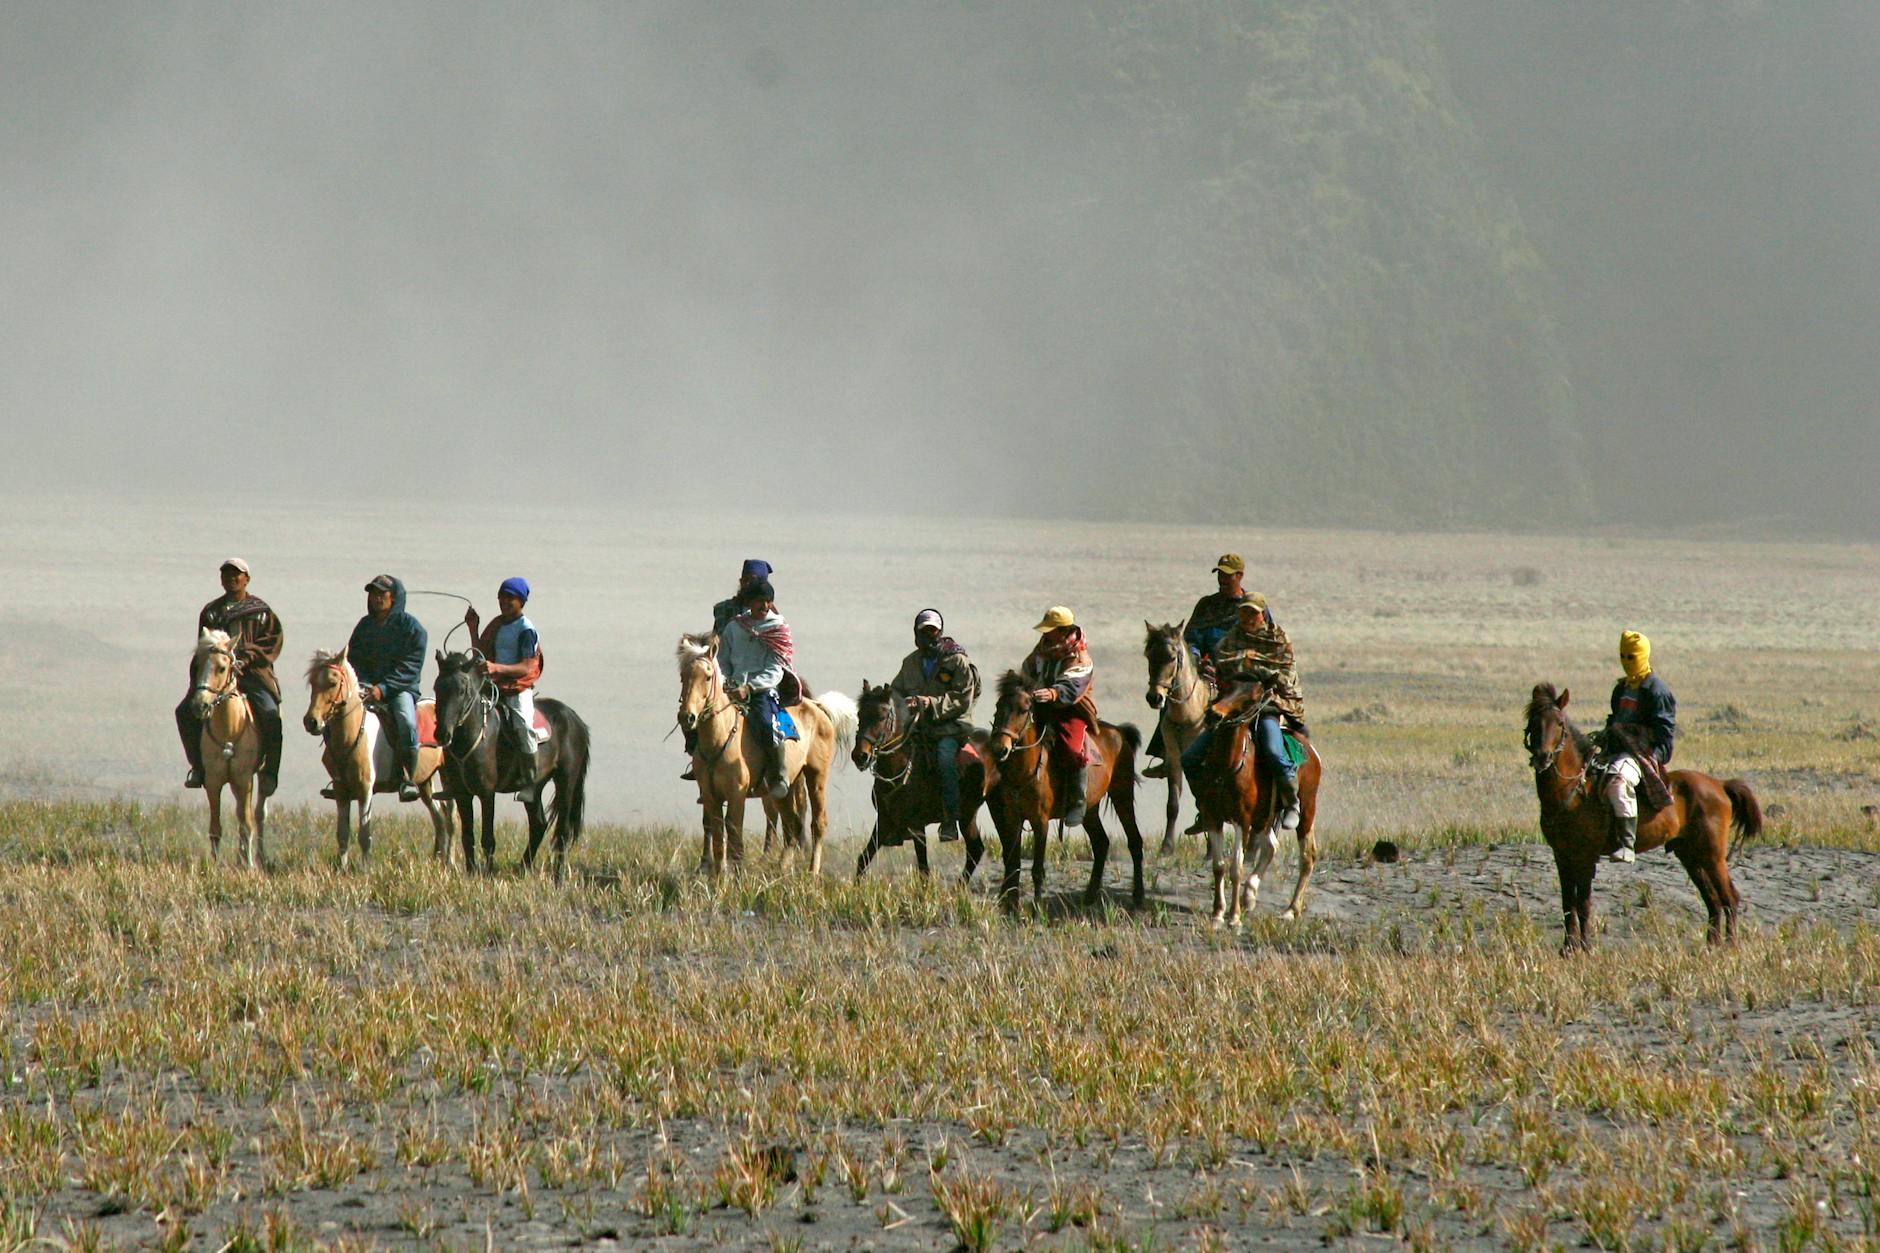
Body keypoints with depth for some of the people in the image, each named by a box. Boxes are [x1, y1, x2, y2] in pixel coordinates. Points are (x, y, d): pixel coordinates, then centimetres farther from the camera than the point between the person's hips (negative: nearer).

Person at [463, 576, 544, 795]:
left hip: (519, 689, -7)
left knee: (523, 725, -29)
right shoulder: (497, 625, 15)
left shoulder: (526, 630, -8)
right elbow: (482, 656, 20)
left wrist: (498, 668, -33)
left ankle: (529, 781, -19)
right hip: (494, 686, 7)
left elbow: (526, 667, -18)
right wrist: (473, 630, 9)